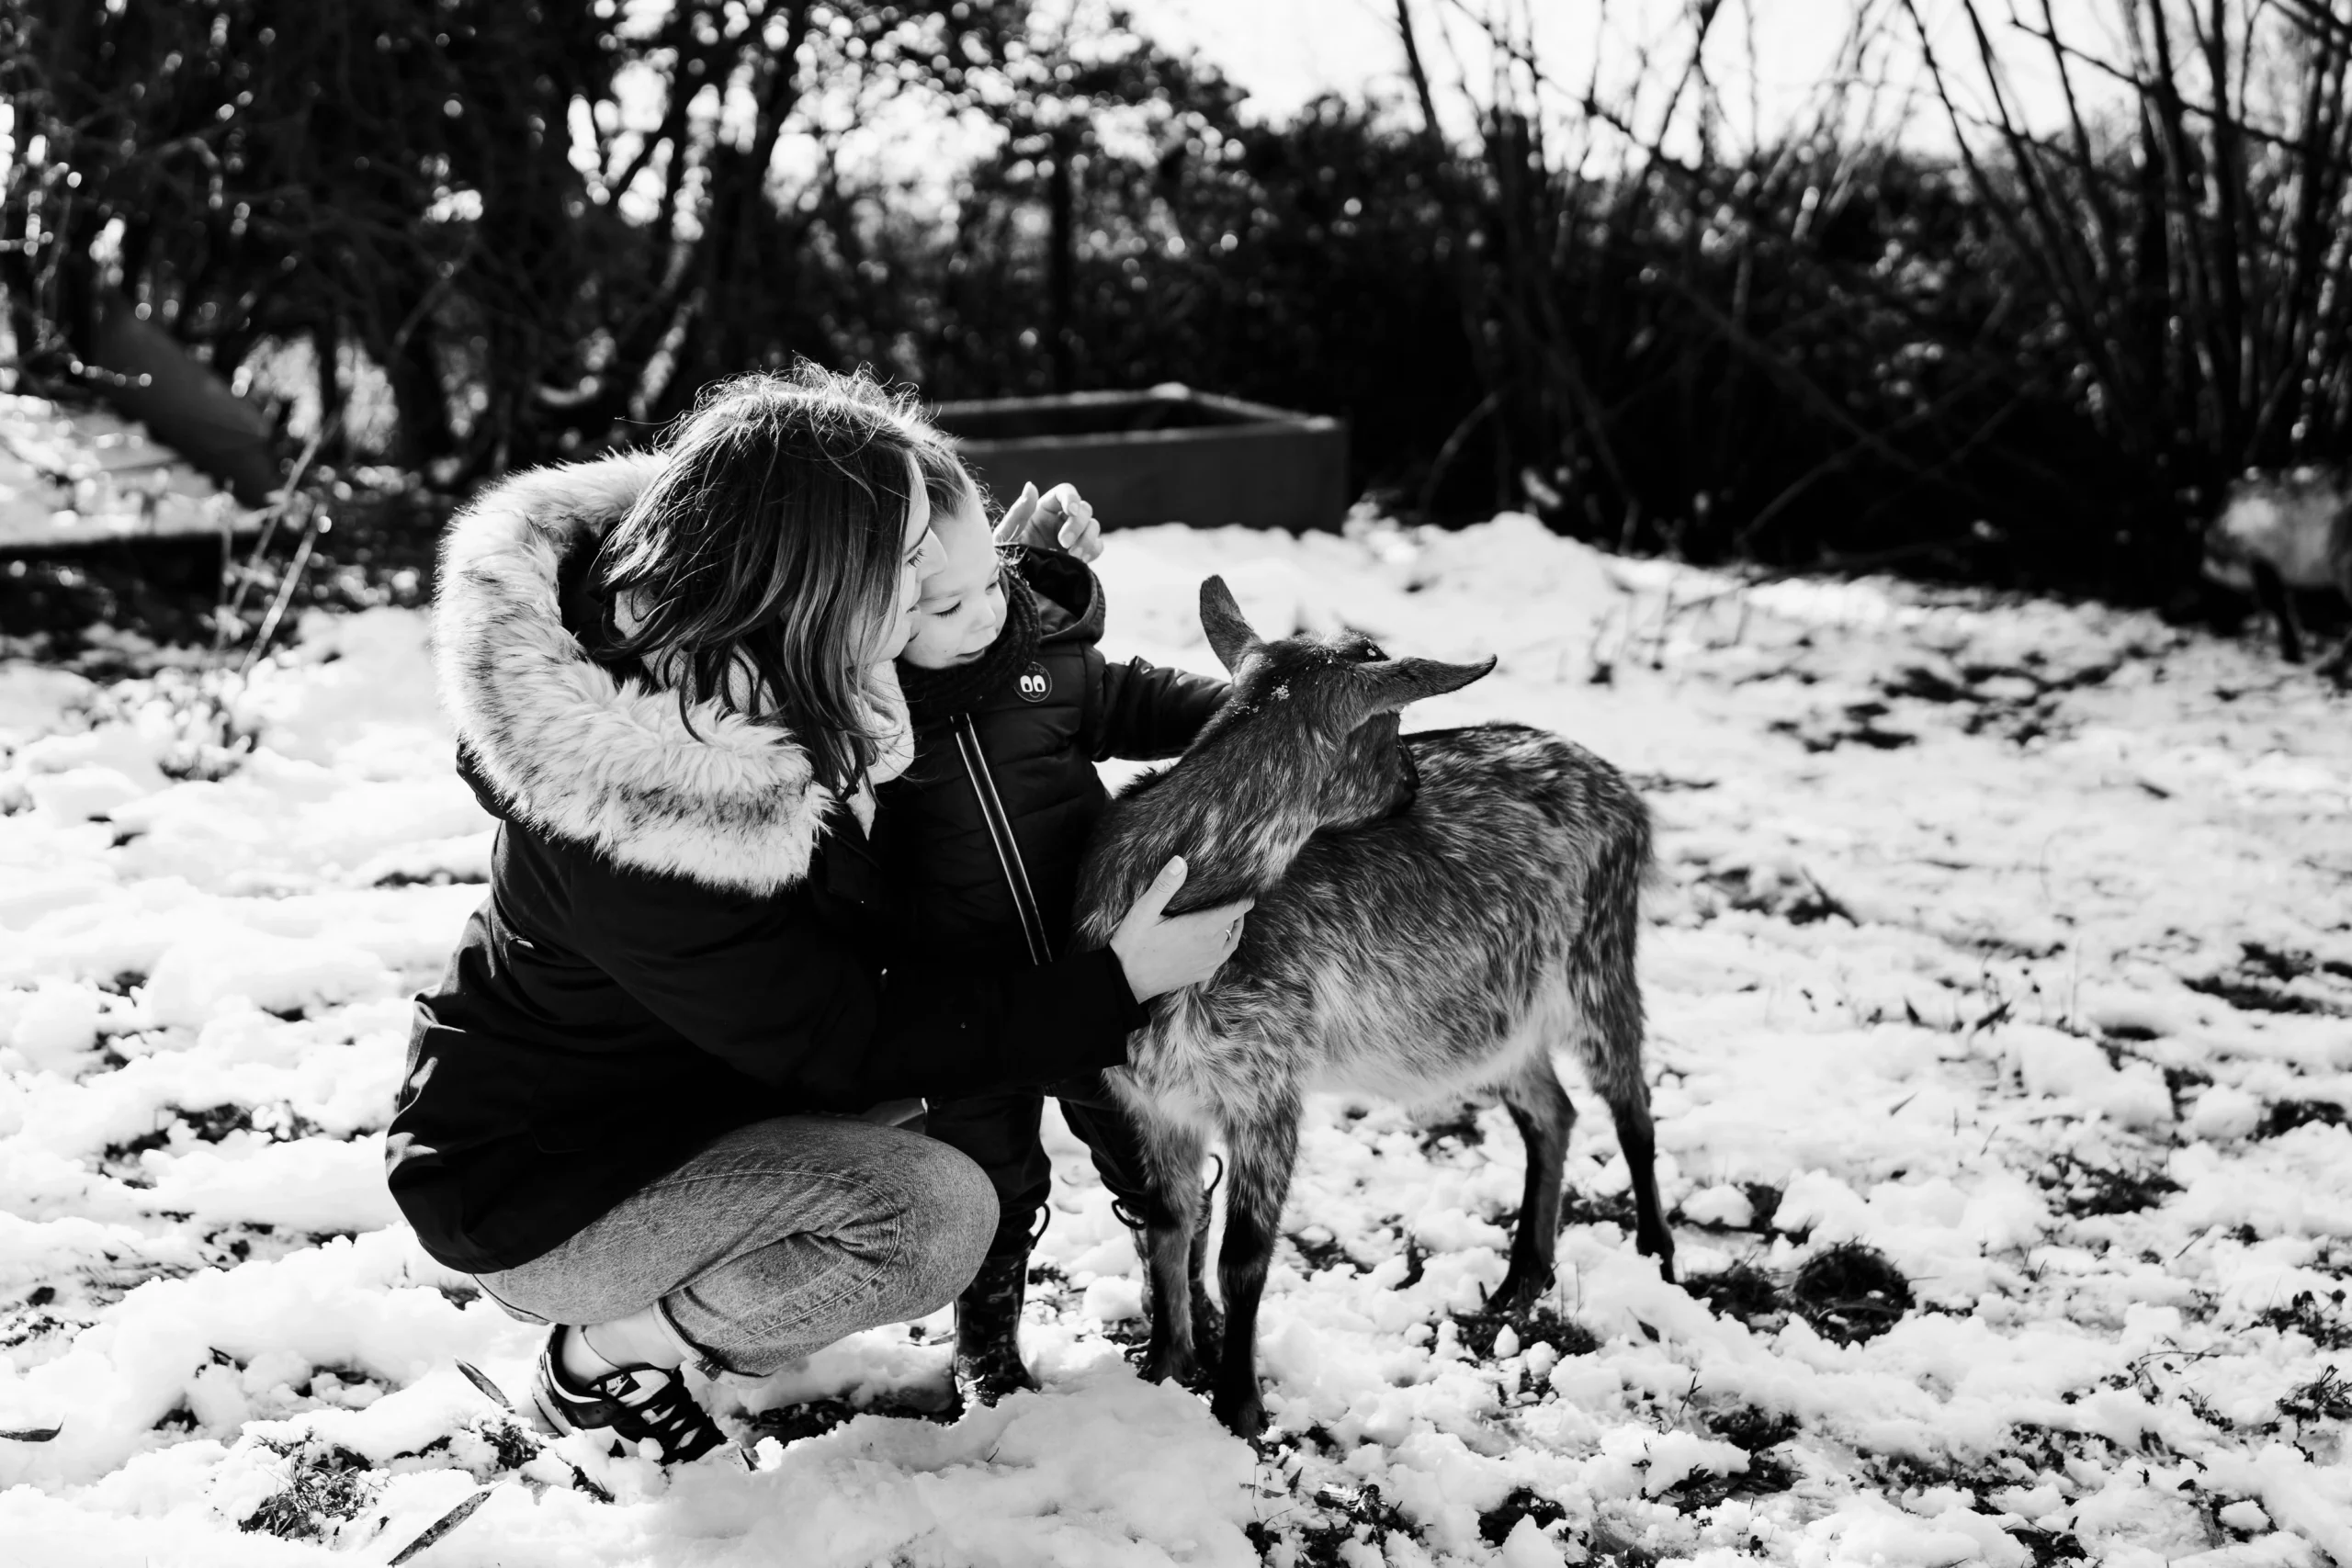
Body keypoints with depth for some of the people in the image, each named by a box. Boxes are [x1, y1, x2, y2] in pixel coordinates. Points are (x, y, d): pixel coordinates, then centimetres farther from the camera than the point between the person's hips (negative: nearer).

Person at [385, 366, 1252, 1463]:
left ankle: (728, 1333, 11)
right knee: (935, 1213, -25)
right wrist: (1114, 990, -20)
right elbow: (841, 1040, -24)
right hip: (527, 1195, -9)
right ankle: (604, 1355, -3)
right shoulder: (650, 832, -35)